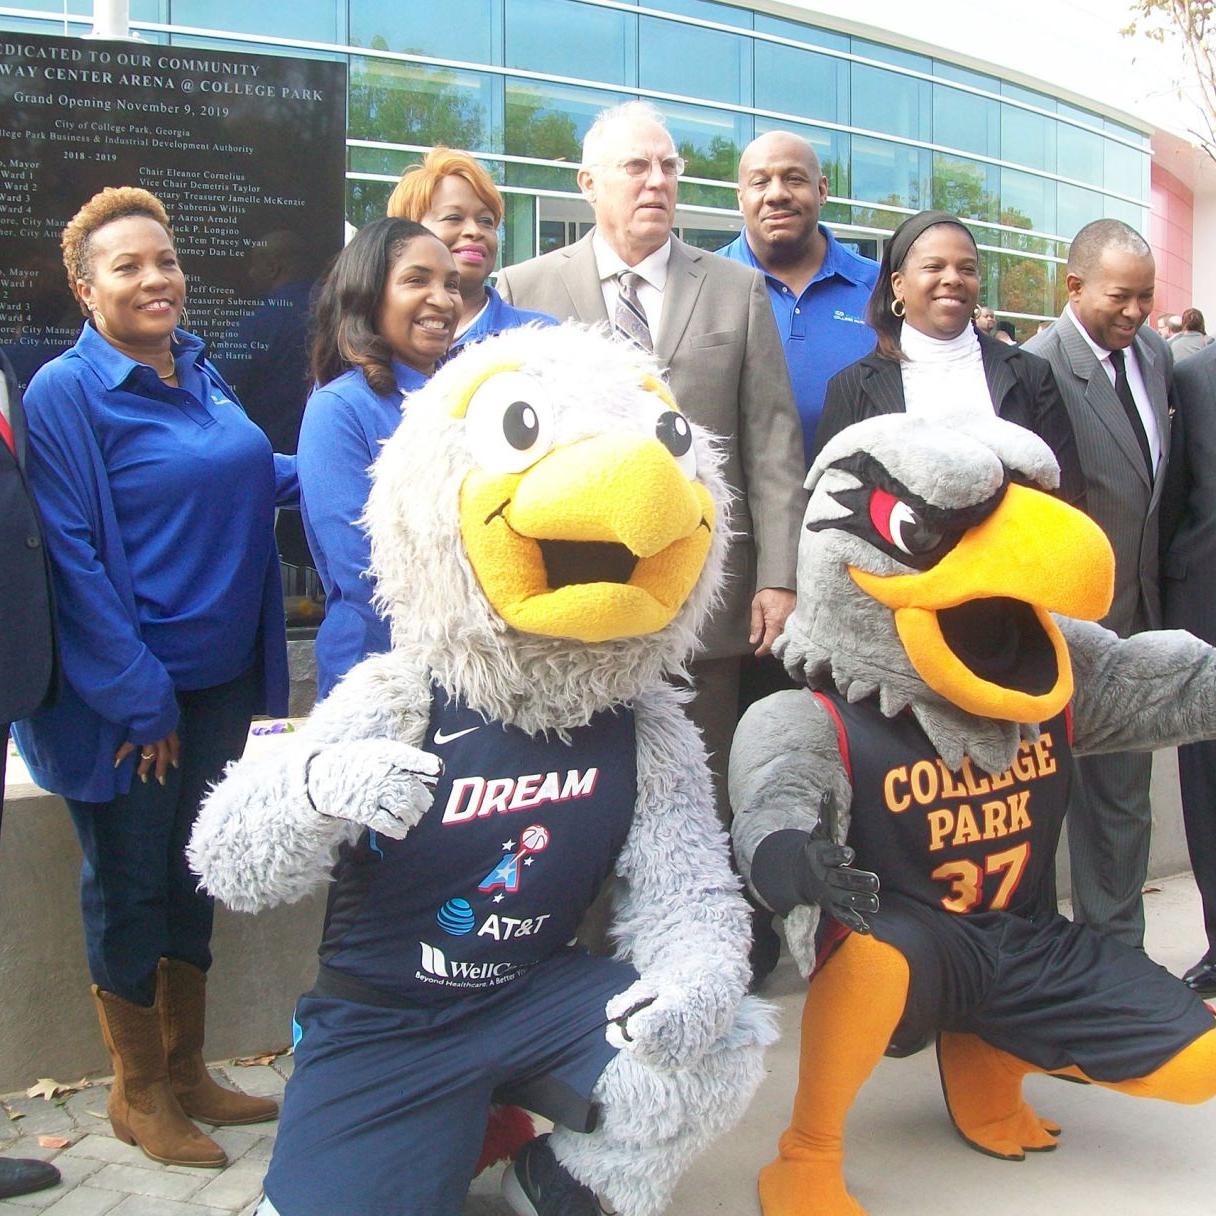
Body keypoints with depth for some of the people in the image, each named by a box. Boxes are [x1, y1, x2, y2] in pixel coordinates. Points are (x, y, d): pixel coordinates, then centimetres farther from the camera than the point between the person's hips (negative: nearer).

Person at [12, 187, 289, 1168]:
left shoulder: (197, 369, 7)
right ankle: (138, 1096, 26)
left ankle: (185, 1072, 33)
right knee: (129, 884, 7)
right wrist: (139, 698, -17)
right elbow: (74, 562, -16)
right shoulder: (64, 393, -13)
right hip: (131, 693, -7)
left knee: (192, 872, 16)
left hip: (221, 676, 7)